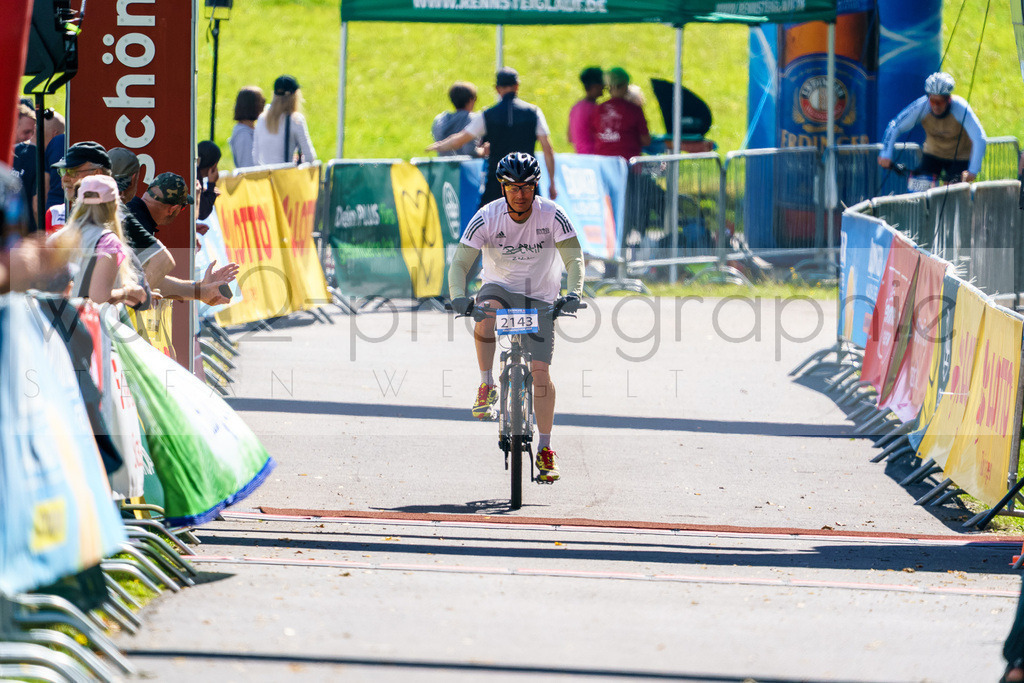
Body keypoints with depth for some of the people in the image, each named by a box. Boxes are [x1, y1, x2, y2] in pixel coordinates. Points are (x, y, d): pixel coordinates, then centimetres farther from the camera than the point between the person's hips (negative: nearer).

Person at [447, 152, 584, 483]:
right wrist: (458, 296, -36)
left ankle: (545, 449, 1)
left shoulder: (552, 215, -15)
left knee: (540, 371, -10)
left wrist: (573, 293, -36)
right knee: (485, 314, -37)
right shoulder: (487, 217, -15)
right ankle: (487, 386, -20)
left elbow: (574, 258, -17)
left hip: (539, 298, 0)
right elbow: (460, 263, -17)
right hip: (500, 288, 0)